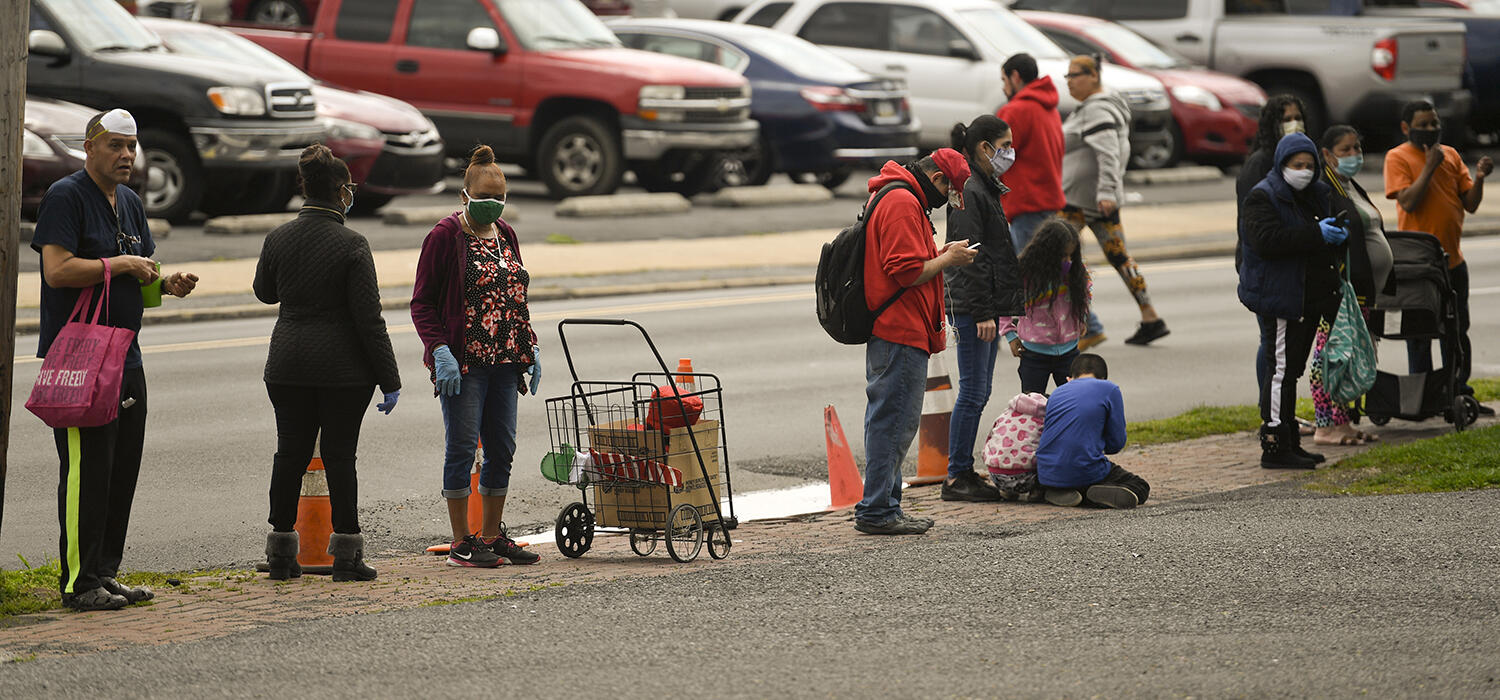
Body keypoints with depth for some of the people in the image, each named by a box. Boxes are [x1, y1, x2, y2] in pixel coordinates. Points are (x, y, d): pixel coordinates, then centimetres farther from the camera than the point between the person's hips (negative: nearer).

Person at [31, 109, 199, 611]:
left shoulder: (131, 202, 17)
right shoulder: (65, 197, -9)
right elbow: (58, 270, -20)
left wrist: (168, 283, 3)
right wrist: (121, 264, -17)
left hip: (125, 358, 9)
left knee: (122, 470, 10)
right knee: (87, 470, -8)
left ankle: (104, 573, 18)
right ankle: (79, 582, -3)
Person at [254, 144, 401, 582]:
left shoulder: (277, 239, 0)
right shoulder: (351, 245, -14)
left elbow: (265, 292, 19)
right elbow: (369, 319, -14)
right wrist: (390, 379, -9)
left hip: (288, 365, 4)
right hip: (344, 370, -4)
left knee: (290, 453, 10)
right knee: (339, 455, 2)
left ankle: (281, 553, 14)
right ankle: (346, 554, 5)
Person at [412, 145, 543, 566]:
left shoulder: (505, 235, 13)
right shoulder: (445, 236, -7)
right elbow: (422, 303, -7)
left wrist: (530, 348, 12)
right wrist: (440, 351, -18)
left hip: (504, 360, 7)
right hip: (462, 361, -7)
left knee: (502, 448, 8)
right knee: (463, 446, -4)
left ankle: (492, 535, 18)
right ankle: (461, 543, 1)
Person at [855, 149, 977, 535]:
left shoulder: (893, 198, 20)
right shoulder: (903, 204, -14)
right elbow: (907, 272, -21)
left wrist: (941, 256, 14)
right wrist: (947, 259, -7)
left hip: (887, 333, 11)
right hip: (901, 333, -11)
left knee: (889, 420, 14)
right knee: (896, 420, -8)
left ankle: (879, 507, 18)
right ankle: (876, 511, -7)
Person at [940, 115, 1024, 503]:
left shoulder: (985, 189, 18)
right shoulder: (969, 192, -14)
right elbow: (971, 256, -19)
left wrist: (1002, 308, 23)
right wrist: (982, 312, -21)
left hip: (988, 307, 10)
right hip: (972, 307, -10)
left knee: (978, 392, 11)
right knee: (973, 393, -8)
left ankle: (964, 472, 16)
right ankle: (956, 478, -4)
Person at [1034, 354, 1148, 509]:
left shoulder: (1057, 393, 16)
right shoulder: (1110, 390, 2)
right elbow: (1116, 443, 2)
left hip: (1047, 475, 5)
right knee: (1140, 486, 16)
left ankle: (1056, 493, 3)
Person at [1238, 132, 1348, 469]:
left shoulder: (1317, 194, 15)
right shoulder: (1262, 198, -10)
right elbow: (1269, 241, -25)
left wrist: (1336, 234, 5)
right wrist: (1315, 235, -26)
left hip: (1310, 299, 8)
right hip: (1279, 299, -8)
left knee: (1292, 369, 13)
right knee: (1281, 369, -10)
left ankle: (1289, 443, 18)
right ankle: (1274, 447, -8)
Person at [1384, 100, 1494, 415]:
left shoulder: (1450, 155, 10)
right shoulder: (1397, 158, -7)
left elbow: (1470, 204, 8)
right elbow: (1408, 202, -19)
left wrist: (1478, 179, -10)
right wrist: (1429, 167, -19)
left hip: (1452, 258, 6)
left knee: (1458, 330, 12)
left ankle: (1460, 393, 20)